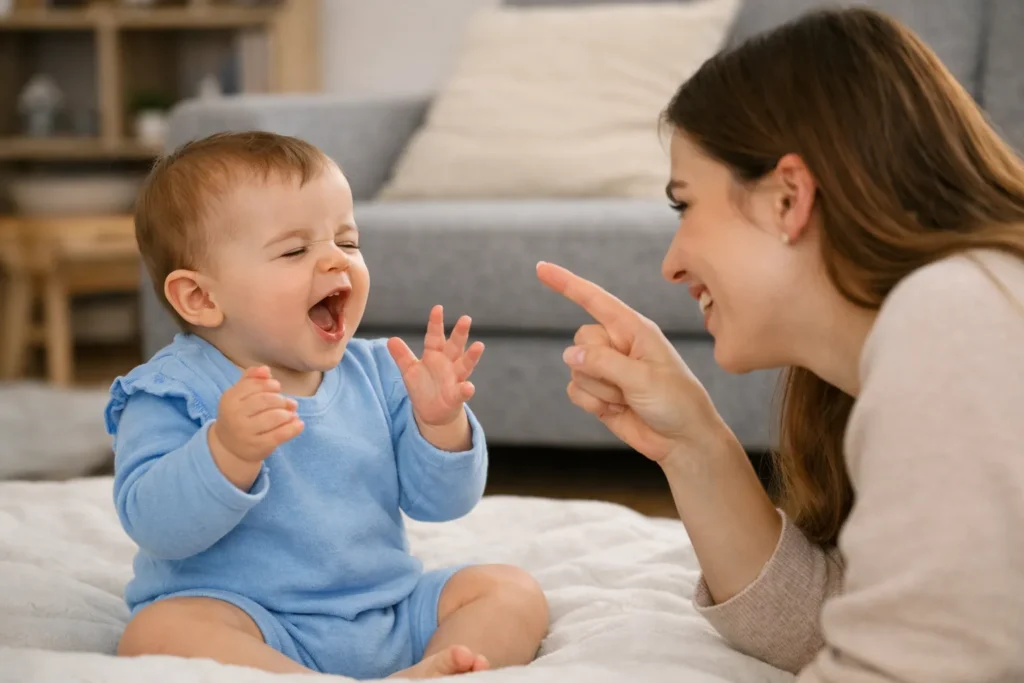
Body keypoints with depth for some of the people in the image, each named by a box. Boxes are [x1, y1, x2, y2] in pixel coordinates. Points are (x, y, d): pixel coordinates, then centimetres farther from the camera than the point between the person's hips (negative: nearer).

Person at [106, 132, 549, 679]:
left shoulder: (375, 372, 6)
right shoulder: (175, 390, -7)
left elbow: (440, 502, 5)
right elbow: (155, 525, -20)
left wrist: (441, 424, -15)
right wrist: (227, 451, -36)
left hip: (392, 618, 5)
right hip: (249, 625, -5)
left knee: (512, 591, -7)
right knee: (158, 631, -33)